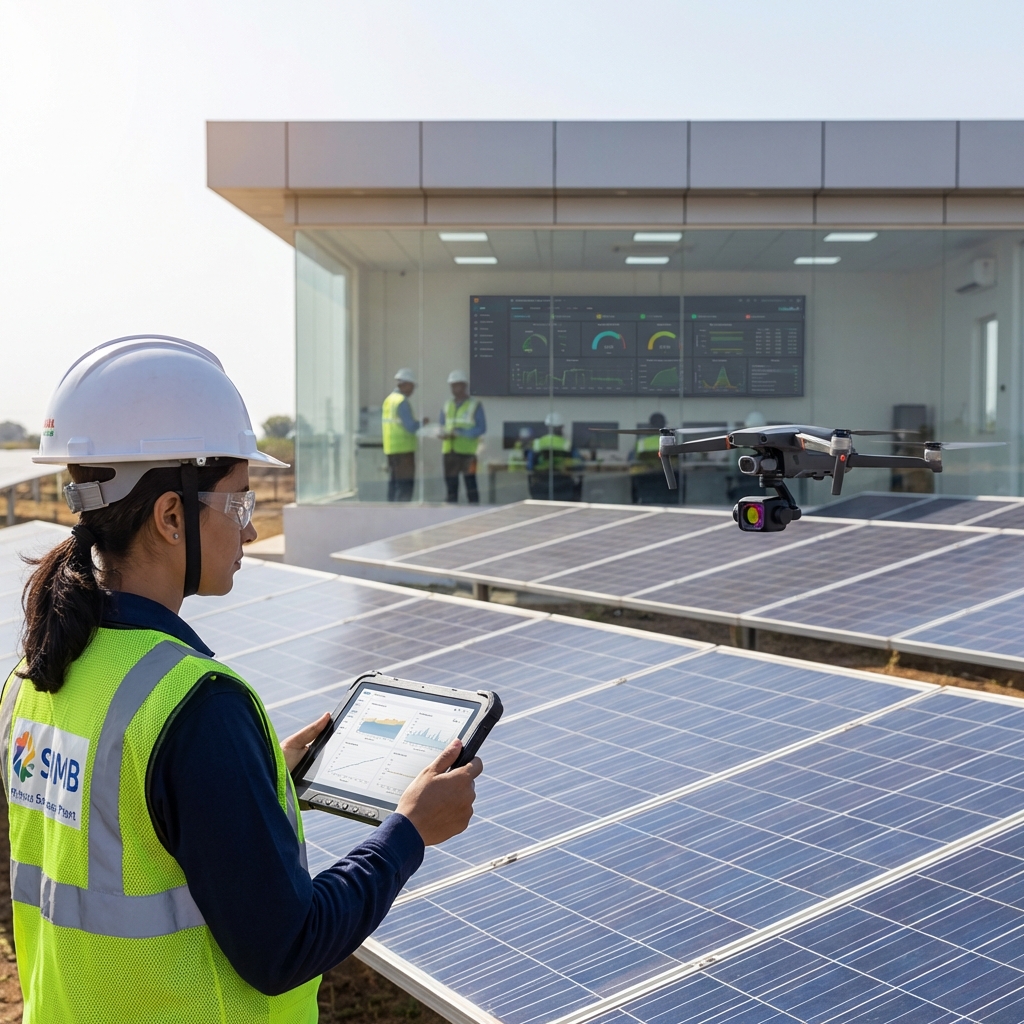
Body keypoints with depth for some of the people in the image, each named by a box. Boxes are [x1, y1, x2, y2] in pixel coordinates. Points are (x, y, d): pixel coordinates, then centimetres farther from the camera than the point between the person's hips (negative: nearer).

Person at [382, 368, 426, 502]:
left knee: (393, 484, 12)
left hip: (390, 449, 9)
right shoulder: (402, 401, -14)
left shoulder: (388, 400, 13)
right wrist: (422, 422, -1)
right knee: (405, 485, -7)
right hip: (404, 449, -9)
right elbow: (411, 427, -19)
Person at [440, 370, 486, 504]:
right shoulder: (447, 405, 16)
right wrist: (443, 434, -6)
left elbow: (481, 428, -5)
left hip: (467, 451, -5)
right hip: (449, 451, 5)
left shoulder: (475, 405, 1)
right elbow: (442, 426, 19)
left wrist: (461, 433, -16)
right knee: (451, 484, 8)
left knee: (470, 482, -6)